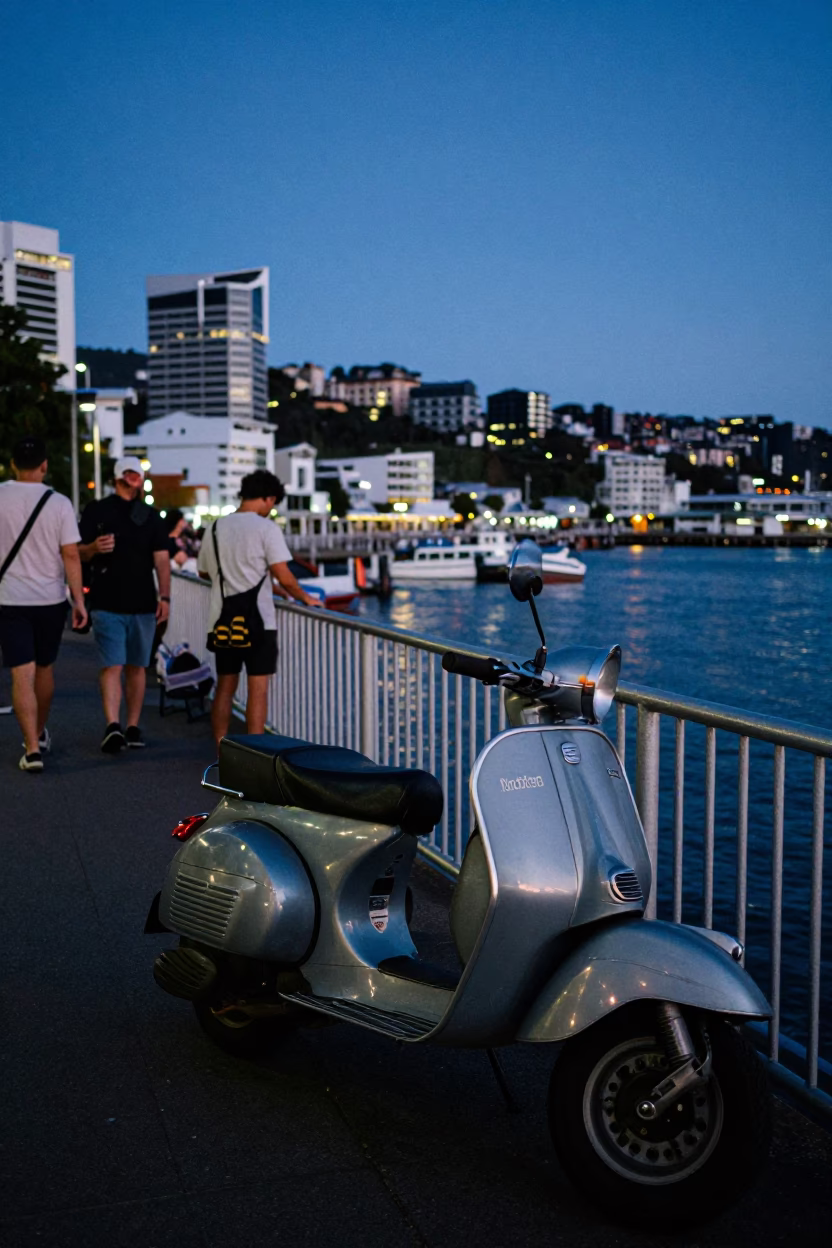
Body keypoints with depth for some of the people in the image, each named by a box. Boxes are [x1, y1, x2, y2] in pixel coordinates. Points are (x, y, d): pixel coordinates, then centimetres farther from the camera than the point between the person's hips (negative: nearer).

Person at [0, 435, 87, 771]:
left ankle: (32, 748, -10)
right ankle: (40, 735, 34)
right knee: (44, 669, 18)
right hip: (51, 599, 1)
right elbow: (71, 556, -7)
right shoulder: (59, 503, -7)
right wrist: (79, 600, -2)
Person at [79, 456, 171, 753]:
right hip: (107, 604, -3)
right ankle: (113, 726, -20)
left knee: (137, 667, 7)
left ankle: (132, 727, 14)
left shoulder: (151, 516, 13)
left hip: (143, 605, 3)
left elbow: (161, 559, 8)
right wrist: (94, 547, -17)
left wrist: (164, 597, -2)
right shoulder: (96, 511, 5)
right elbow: (79, 553, 6)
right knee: (112, 666, -12)